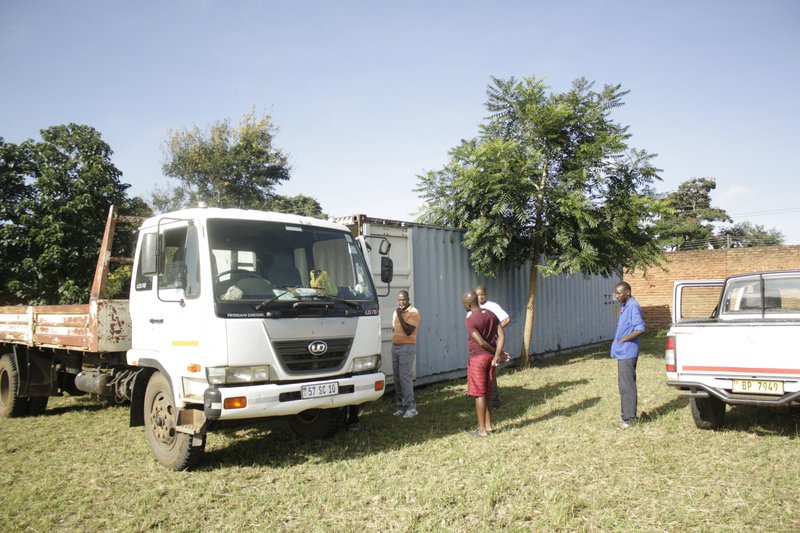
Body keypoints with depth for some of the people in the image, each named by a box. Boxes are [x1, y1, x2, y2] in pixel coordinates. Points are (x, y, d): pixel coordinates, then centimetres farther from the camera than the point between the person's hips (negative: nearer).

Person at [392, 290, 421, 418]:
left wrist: (400, 315, -17)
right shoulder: (396, 312, 16)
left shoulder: (414, 312, -8)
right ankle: (400, 406, 12)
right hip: (395, 346, 7)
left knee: (405, 377, -13)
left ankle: (410, 407, -11)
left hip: (407, 347, -7)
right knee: (397, 377, 6)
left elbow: (408, 331, -18)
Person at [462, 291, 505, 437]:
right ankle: (488, 425, 23)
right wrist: (497, 355, -9)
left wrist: (496, 353, -7)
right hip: (490, 358, 7)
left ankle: (482, 429, 5)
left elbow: (481, 342, -21)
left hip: (478, 358, -7)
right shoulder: (490, 314, 6)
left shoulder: (469, 320, -15)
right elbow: (502, 335, -3)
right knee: (487, 393, 17)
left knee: (479, 394, 0)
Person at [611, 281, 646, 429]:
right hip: (622, 352, 10)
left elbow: (640, 328, -23)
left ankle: (629, 418, 1)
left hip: (627, 353, -10)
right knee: (624, 384, 15)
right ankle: (627, 415, 24)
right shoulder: (623, 307, 14)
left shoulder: (633, 306, -16)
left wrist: (623, 340, -16)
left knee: (626, 385, -5)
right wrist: (618, 343, 11)